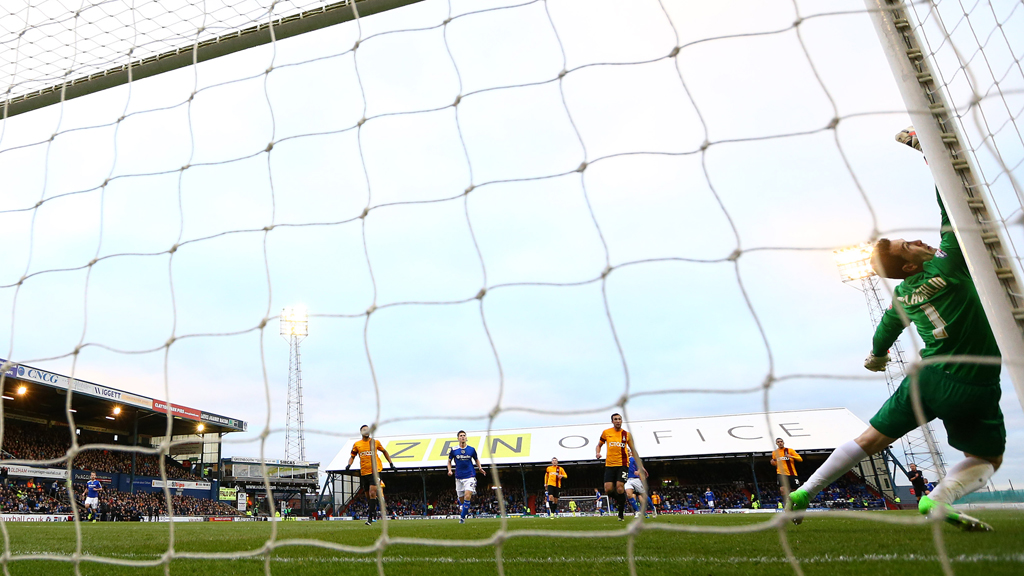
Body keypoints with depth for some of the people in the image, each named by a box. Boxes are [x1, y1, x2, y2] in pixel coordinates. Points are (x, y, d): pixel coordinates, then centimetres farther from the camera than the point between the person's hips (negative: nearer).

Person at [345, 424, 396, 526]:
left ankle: (370, 517, -15)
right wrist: (349, 464, -6)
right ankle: (373, 509, 34)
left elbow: (384, 452, 19)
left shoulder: (375, 442, 6)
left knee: (372, 493, -16)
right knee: (368, 495, 11)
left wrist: (391, 463, 16)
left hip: (375, 471, -3)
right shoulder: (357, 444, 7)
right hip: (364, 472, 3)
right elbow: (352, 456, 14)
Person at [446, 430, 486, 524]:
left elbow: (476, 460, 16)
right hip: (459, 477, 1)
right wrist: (450, 470, -4)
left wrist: (480, 468, -1)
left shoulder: (471, 449, 1)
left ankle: (462, 517, -9)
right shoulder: (453, 450, 0)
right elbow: (449, 461, 13)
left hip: (470, 476, -1)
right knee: (461, 499, 7)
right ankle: (461, 513, 33)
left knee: (467, 496, -17)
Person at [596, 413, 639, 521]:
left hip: (622, 464, -1)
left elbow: (633, 451, 12)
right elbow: (599, 445, 18)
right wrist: (598, 453, -4)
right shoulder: (606, 432, 6)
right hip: (609, 464, 1)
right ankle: (618, 499, 26)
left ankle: (621, 514, 4)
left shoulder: (626, 434, 6)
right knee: (608, 489, -9)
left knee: (620, 488, -13)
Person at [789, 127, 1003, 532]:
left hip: (928, 377, 5)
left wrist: (876, 354, 42)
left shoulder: (902, 294, 2)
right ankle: (939, 499, -9)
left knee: (872, 439, 13)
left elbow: (887, 328, 22)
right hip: (974, 386, -5)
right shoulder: (949, 265, -15)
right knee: (988, 458, 19)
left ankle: (805, 491, 10)